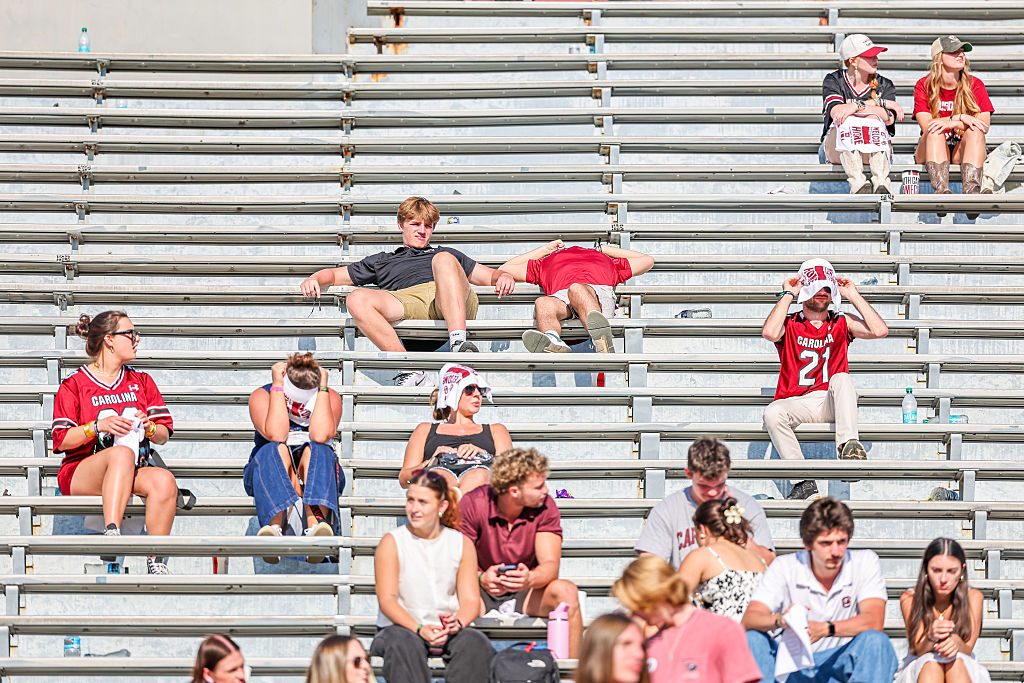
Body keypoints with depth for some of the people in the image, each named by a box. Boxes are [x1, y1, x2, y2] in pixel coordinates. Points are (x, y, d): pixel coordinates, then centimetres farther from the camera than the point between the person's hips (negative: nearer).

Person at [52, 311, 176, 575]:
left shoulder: (141, 381, 18)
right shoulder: (74, 383, 6)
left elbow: (164, 435, 16)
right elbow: (62, 440, -2)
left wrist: (148, 426, -7)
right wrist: (98, 426, -16)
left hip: (132, 474, 4)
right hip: (79, 475, -4)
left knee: (164, 481, -32)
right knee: (122, 453, -39)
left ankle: (156, 563, -28)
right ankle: (112, 535, -50)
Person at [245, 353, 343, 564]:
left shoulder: (330, 397, 1)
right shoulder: (262, 395, -2)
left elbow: (320, 436, -19)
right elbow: (276, 435, -21)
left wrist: (323, 387, -14)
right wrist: (277, 387, -17)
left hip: (316, 473, 1)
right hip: (269, 474, -1)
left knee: (316, 450, -32)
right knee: (275, 451, -33)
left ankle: (314, 526, -59)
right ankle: (276, 525, -60)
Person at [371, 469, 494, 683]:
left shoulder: (462, 544, 9)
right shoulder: (392, 543, 1)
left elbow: (470, 600, 4)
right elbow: (387, 599, -7)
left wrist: (458, 622, -21)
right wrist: (419, 630, -24)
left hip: (448, 630, 2)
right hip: (401, 627, -2)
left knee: (476, 642, -30)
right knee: (404, 644, -37)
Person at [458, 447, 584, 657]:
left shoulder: (545, 506, -9)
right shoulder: (473, 504, -16)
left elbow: (550, 565, -17)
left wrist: (530, 578, -41)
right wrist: (482, 579, -40)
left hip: (526, 593, 2)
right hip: (482, 592, -2)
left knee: (566, 592, -28)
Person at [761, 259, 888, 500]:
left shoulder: (841, 323, 16)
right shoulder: (789, 324, 11)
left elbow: (879, 330, -1)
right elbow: (770, 333, -15)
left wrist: (853, 295, 4)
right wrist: (788, 295, -4)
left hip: (832, 402, 0)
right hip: (797, 403, 0)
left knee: (841, 378, -32)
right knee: (773, 413, -33)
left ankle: (849, 445, -51)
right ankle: (804, 483, -33)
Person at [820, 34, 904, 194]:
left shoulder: (885, 85, 8)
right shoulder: (834, 81, 4)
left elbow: (889, 119, -13)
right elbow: (835, 111, -19)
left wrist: (856, 107, -25)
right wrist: (882, 103, -18)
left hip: (876, 152, 1)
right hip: (837, 150, -1)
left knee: (873, 119, -29)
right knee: (847, 120, -30)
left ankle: (881, 184, -48)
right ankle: (858, 183, -51)